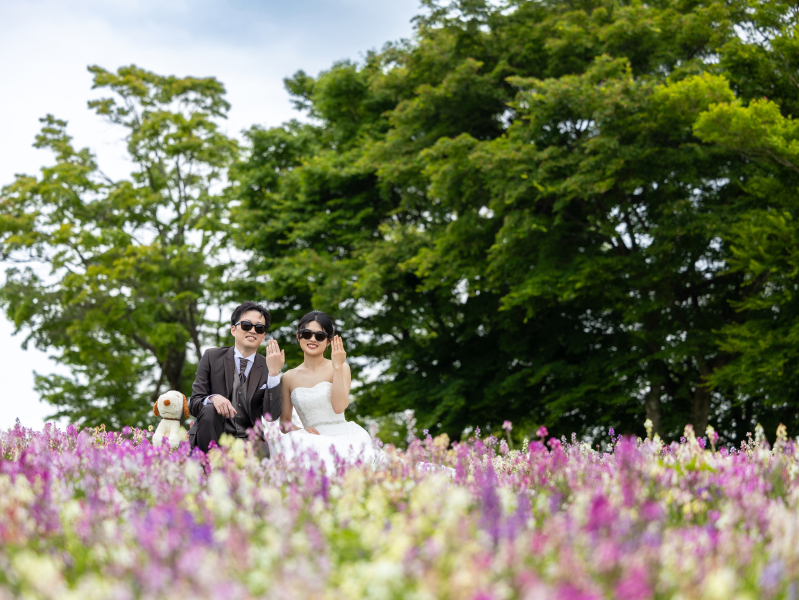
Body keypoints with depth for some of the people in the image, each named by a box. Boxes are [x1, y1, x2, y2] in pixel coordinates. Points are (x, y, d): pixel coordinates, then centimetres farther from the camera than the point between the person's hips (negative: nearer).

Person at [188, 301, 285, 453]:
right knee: (209, 409, -30)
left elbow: (271, 416, -9)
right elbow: (193, 405, -2)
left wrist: (274, 372, -17)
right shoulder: (211, 357, 3)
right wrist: (213, 399, -25)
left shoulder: (266, 369, 4)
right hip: (214, 438, 1)